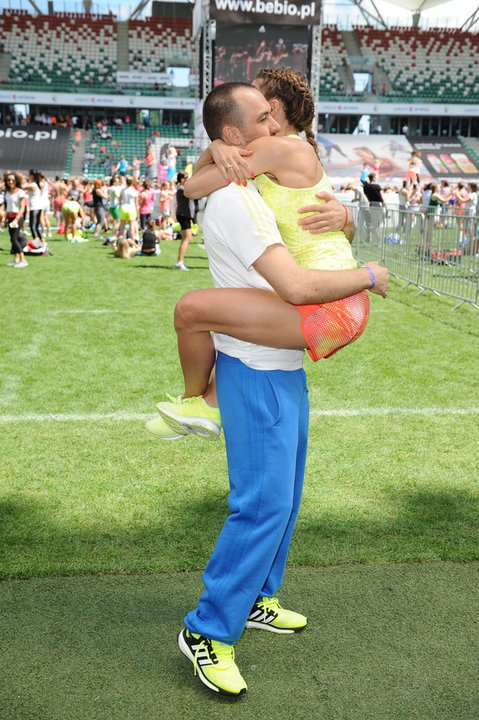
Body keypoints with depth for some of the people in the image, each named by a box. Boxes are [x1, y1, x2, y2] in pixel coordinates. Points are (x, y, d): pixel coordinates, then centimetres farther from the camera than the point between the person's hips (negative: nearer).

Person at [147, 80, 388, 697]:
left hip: (282, 367, 10)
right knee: (263, 502, -8)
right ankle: (208, 631, 4)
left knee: (282, 496, 17)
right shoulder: (232, 202, -20)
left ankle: (252, 599, 33)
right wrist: (368, 276, -13)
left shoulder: (258, 192, 13)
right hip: (258, 373, -10)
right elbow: (297, 285, -29)